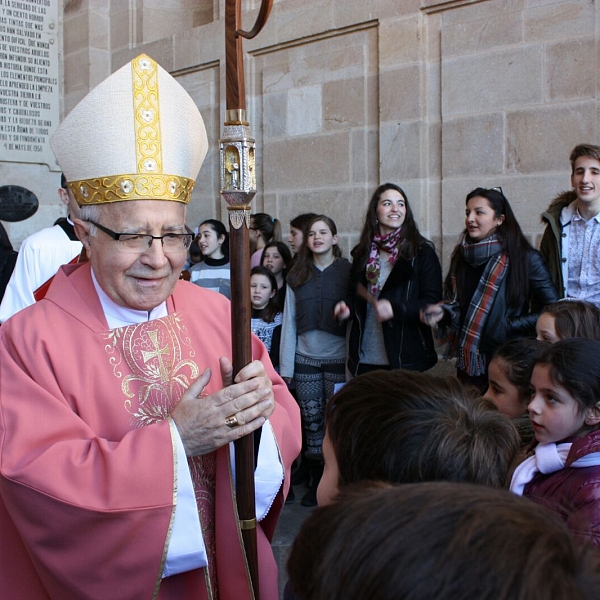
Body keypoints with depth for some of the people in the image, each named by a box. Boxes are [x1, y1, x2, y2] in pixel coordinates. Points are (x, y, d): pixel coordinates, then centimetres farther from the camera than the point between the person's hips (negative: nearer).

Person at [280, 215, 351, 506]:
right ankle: (316, 481, 19)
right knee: (311, 422, 7)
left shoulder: (348, 272, 0)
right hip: (305, 359, 3)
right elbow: (289, 321, 5)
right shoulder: (297, 275, 7)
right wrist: (286, 366, 1)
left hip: (338, 358, -2)